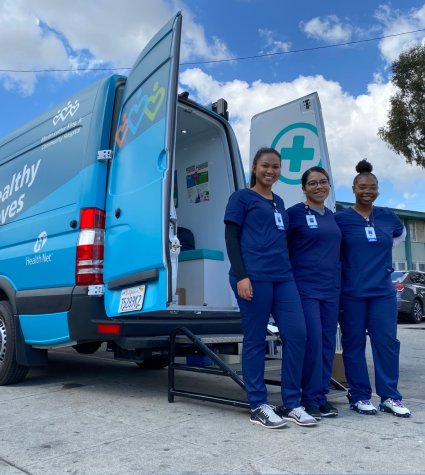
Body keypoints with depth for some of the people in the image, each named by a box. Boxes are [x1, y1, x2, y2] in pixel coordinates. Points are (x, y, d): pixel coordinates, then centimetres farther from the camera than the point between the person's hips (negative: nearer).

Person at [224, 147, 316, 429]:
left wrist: (288, 270, 18)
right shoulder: (241, 198, 6)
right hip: (254, 277, -6)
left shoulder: (279, 203, 24)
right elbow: (231, 238, -2)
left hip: (283, 277, 6)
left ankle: (292, 404, 12)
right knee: (256, 340, -2)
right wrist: (241, 275, -13)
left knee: (297, 334, 0)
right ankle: (258, 406, 10)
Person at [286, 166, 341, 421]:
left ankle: (322, 395, 18)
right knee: (313, 341, -9)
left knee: (328, 342, 7)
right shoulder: (295, 213, -3)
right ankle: (311, 399, 3)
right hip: (306, 287, -6)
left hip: (331, 288, 6)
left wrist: (338, 280, 14)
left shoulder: (332, 216, 15)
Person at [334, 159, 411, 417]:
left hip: (383, 291, 3)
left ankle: (390, 396, 15)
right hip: (351, 293, -3)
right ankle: (360, 397, 14)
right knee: (354, 344, 3)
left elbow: (401, 233, 28)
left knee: (387, 341, 3)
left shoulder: (388, 216, 7)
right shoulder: (340, 218, -4)